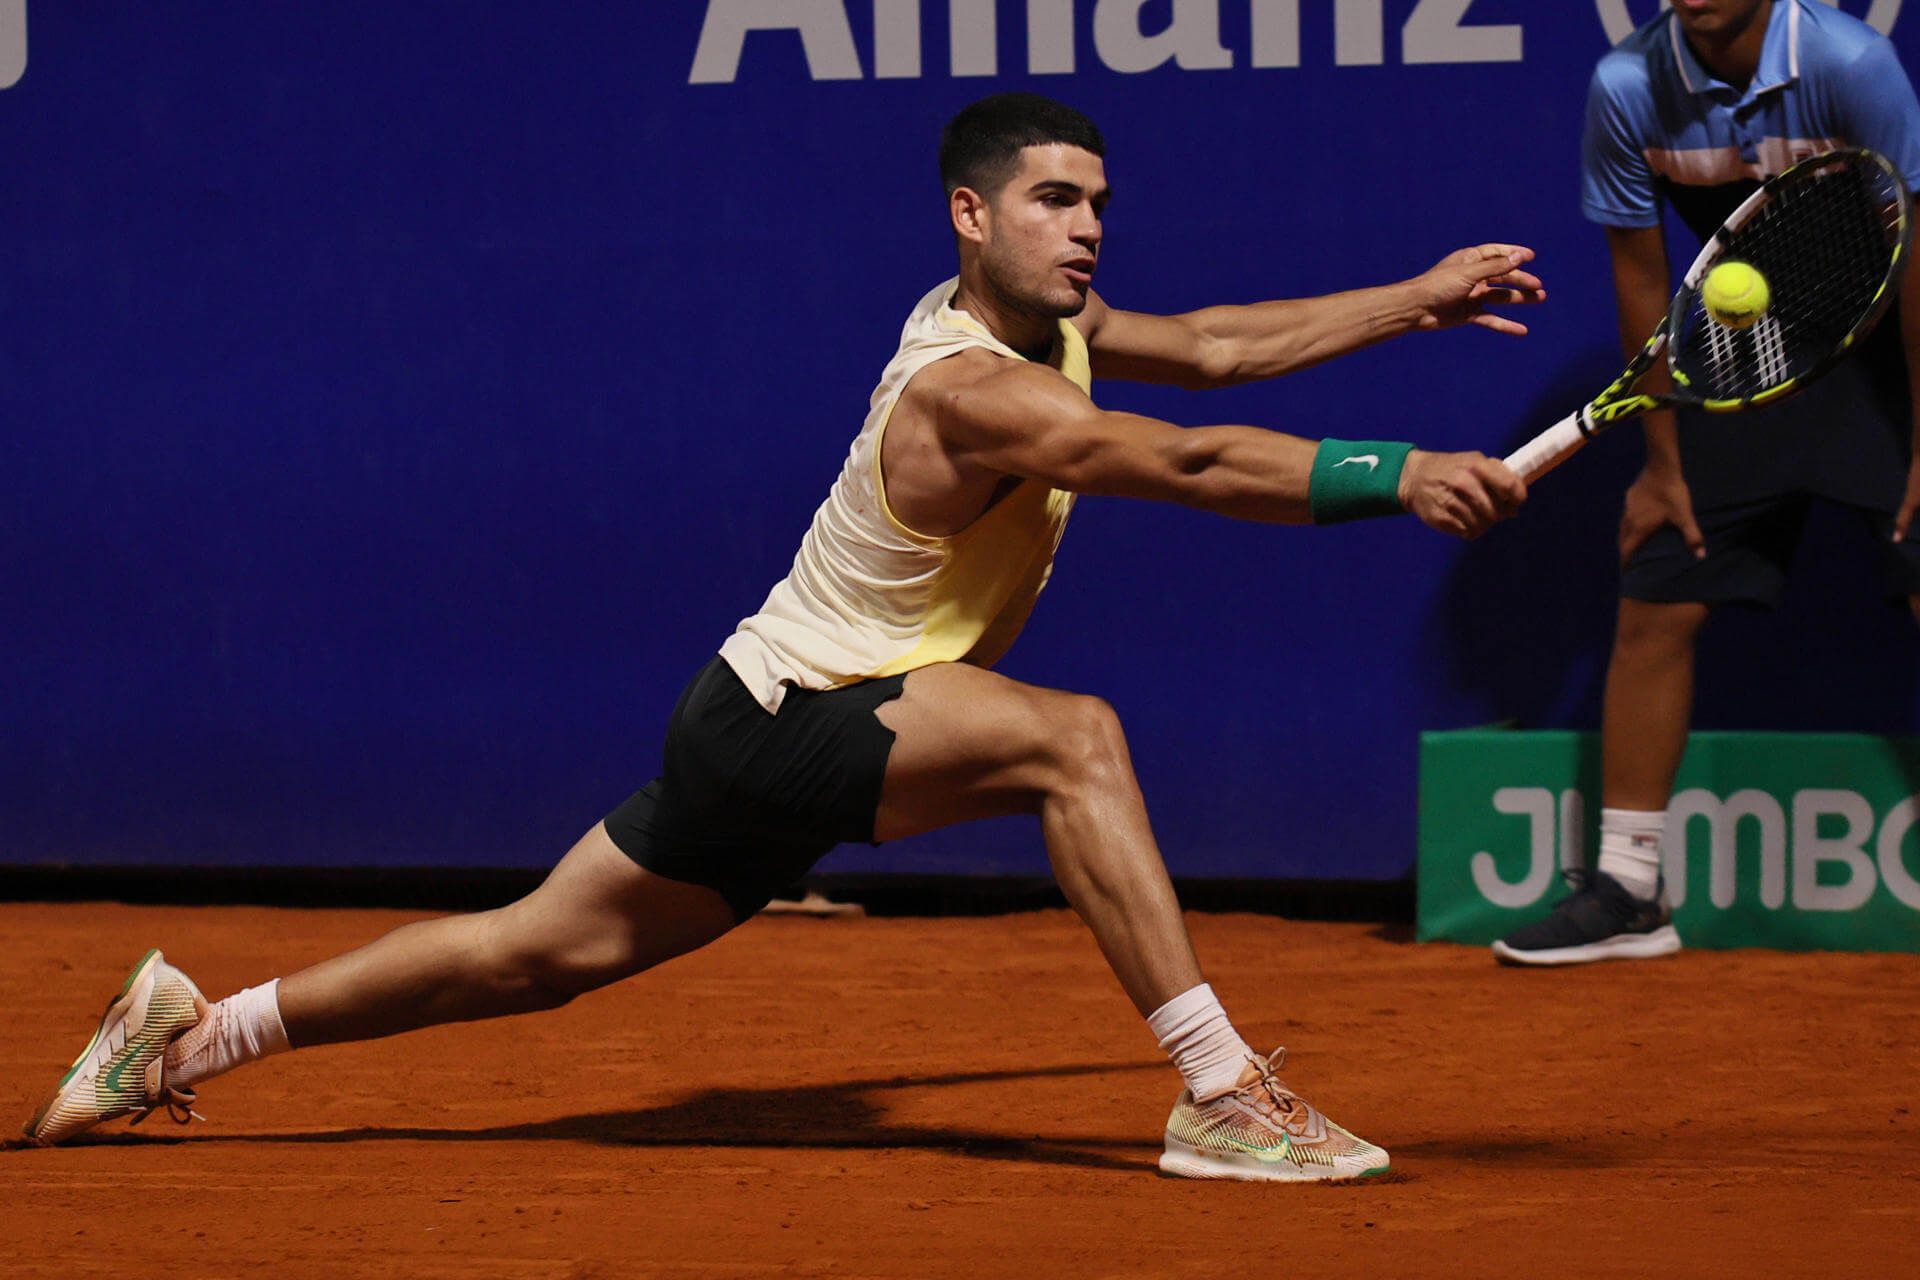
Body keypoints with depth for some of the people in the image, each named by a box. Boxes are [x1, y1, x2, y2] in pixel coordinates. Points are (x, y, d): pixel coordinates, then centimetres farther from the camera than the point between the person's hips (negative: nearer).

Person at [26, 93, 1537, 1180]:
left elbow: (1211, 346, 13)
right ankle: (1222, 1098, -30)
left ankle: (194, 1030, 25)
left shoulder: (1044, 322, 5)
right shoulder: (968, 392, -26)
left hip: (771, 732, 10)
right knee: (1070, 737, -27)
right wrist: (1399, 477, -35)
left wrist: (1415, 300, 9)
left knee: (548, 951, 15)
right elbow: (1194, 463, -34)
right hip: (777, 723, -10)